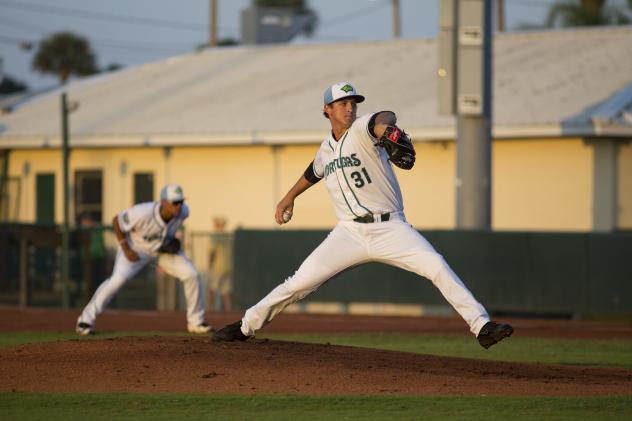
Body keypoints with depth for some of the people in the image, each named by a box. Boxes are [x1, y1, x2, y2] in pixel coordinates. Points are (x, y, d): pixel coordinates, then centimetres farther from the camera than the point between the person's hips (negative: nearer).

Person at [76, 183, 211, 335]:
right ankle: (86, 320, -14)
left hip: (164, 249, 5)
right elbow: (116, 221, -22)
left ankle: (195, 322, 9)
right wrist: (125, 249, -22)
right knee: (118, 279, -25)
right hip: (136, 247, -5)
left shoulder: (183, 211, -25)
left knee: (192, 275, -9)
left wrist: (171, 237, -2)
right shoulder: (143, 213, -40)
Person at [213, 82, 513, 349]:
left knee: (437, 267, -22)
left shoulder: (362, 129, -6)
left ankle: (481, 326, -21)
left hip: (391, 228, -3)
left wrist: (386, 127, -55)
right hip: (350, 233, 3)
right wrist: (289, 197, 46)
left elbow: (384, 118, -31)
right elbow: (314, 172, 34)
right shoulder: (327, 148, 11)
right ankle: (246, 327, 11)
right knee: (300, 282, -4)